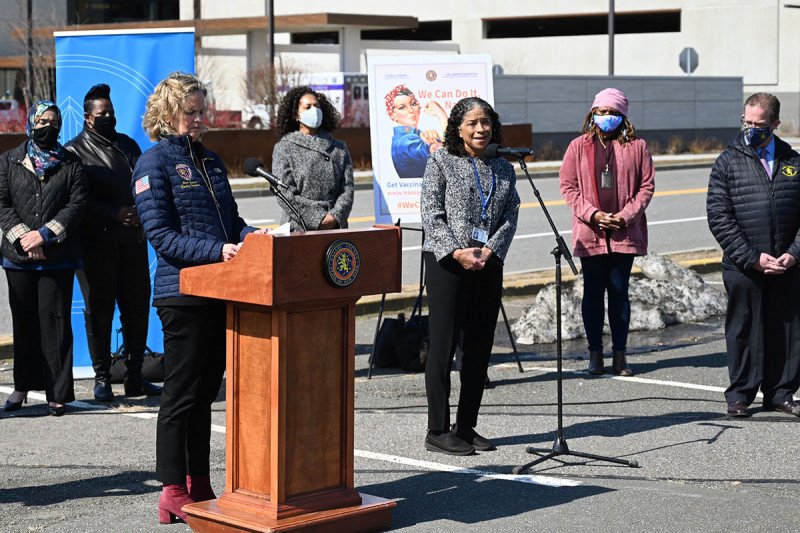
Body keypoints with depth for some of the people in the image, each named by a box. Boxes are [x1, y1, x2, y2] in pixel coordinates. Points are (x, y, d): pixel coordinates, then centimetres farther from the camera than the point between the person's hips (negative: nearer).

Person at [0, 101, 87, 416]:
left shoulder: (71, 164, 6)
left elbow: (77, 204, -3)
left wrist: (45, 234, -13)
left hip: (58, 257, -2)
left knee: (55, 322, -3)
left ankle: (58, 393, 0)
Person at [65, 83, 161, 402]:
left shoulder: (127, 145, 17)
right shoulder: (75, 151, 1)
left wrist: (140, 210, -1)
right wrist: (115, 214, -16)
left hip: (132, 239, 5)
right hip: (96, 242, -5)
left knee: (137, 307, 4)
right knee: (99, 310, -1)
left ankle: (134, 376, 12)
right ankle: (102, 378, 7)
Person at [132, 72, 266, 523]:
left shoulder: (210, 159, 15)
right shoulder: (154, 164, -7)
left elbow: (231, 220, 18)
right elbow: (162, 236, -14)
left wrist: (256, 238, -3)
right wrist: (216, 250, -24)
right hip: (183, 292, -7)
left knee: (205, 392, 13)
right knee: (181, 393, -1)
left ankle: (199, 484, 22)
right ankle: (174, 492, 8)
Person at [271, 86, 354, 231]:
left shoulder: (339, 148, 15)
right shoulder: (284, 148, 5)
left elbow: (347, 188, 7)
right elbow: (286, 195, -5)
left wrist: (335, 216, -10)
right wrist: (318, 219, -12)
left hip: (335, 227, 2)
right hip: (298, 229, -2)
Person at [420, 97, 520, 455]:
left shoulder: (503, 170, 13)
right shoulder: (441, 163, 0)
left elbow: (510, 217, 7)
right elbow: (431, 214, -6)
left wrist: (489, 251, -10)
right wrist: (457, 252, -17)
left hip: (488, 265, 5)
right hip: (446, 263, -5)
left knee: (479, 348, 7)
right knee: (442, 346, -4)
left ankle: (467, 427, 17)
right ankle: (438, 431, 1)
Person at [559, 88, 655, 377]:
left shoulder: (637, 147, 6)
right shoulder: (579, 146, 6)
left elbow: (647, 185, 5)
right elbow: (568, 186, 3)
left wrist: (626, 215, -9)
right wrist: (592, 214, -9)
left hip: (625, 232, 0)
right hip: (590, 233, 0)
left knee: (619, 291, 3)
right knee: (593, 292, 3)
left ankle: (619, 354, 11)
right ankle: (595, 353, 12)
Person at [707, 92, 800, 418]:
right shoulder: (728, 162, 1)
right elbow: (718, 217, -5)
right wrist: (753, 258, -11)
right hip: (743, 267, -2)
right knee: (743, 330, 4)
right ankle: (740, 395, 15)